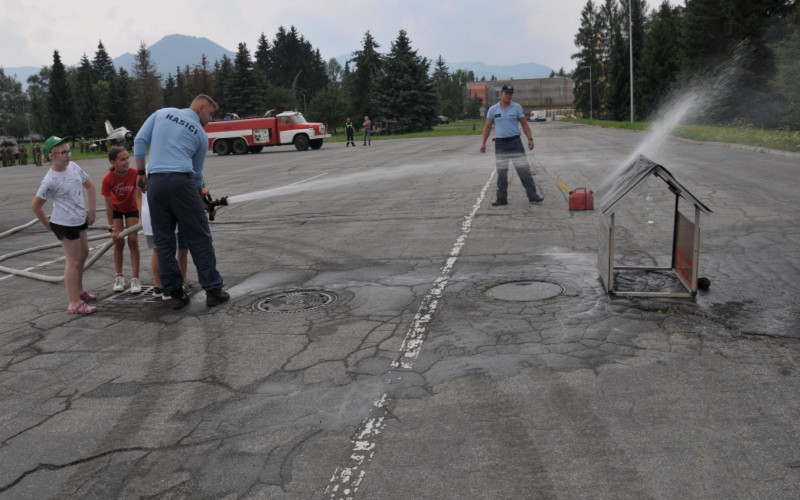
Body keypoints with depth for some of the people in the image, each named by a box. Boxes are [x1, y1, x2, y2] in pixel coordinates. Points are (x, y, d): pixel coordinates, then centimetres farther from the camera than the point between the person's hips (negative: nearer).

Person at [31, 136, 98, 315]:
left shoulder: (73, 167, -2)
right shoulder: (50, 180, -21)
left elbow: (90, 186, 9)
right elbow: (35, 205, -15)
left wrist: (92, 210, 5)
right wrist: (47, 224, -5)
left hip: (79, 220, 8)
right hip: (64, 224, -8)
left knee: (83, 254, 22)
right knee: (73, 261, -4)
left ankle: (79, 290, 41)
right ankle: (74, 303, 1)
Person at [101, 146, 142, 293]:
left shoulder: (135, 173, -28)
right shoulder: (108, 179, -29)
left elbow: (139, 196, -27)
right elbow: (108, 206, -23)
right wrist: (112, 228, -22)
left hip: (131, 209, 0)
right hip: (116, 210, 0)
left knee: (133, 240, -6)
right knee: (118, 241, -3)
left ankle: (135, 278, -3)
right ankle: (119, 277, 11)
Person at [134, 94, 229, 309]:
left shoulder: (163, 112, 17)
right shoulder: (201, 134, 12)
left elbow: (139, 141, 8)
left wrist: (141, 173, 15)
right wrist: (199, 192, 34)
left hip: (155, 183, 3)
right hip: (181, 182, -3)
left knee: (163, 241, 9)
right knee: (200, 238, 3)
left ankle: (176, 293, 12)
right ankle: (213, 291, 5)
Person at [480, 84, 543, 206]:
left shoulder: (517, 107, 1)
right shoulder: (493, 109, 3)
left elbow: (524, 124, 4)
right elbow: (487, 127, 9)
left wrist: (530, 138, -6)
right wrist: (483, 142, 4)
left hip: (515, 142, -1)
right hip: (500, 143, 1)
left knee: (524, 170, -4)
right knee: (501, 173, 4)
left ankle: (532, 195, 1)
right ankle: (502, 198, 11)